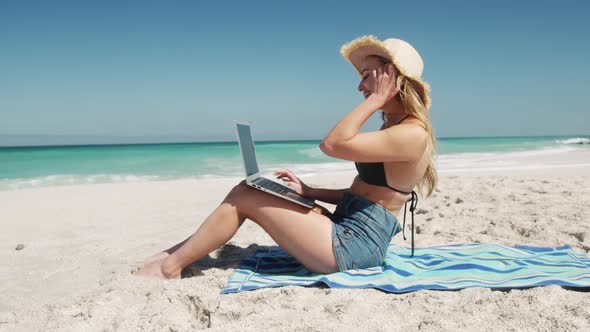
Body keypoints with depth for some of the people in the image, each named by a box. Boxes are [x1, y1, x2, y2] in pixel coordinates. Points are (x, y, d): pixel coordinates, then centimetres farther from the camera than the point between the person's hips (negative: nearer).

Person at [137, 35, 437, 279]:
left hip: (352, 246, -9)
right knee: (245, 191, 5)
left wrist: (375, 100, -16)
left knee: (243, 196, -7)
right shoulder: (394, 128, 14)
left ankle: (170, 266, 6)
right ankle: (180, 252, 12)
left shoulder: (412, 134, -17)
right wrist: (308, 191, 9)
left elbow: (332, 145, -23)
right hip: (348, 233, 9)